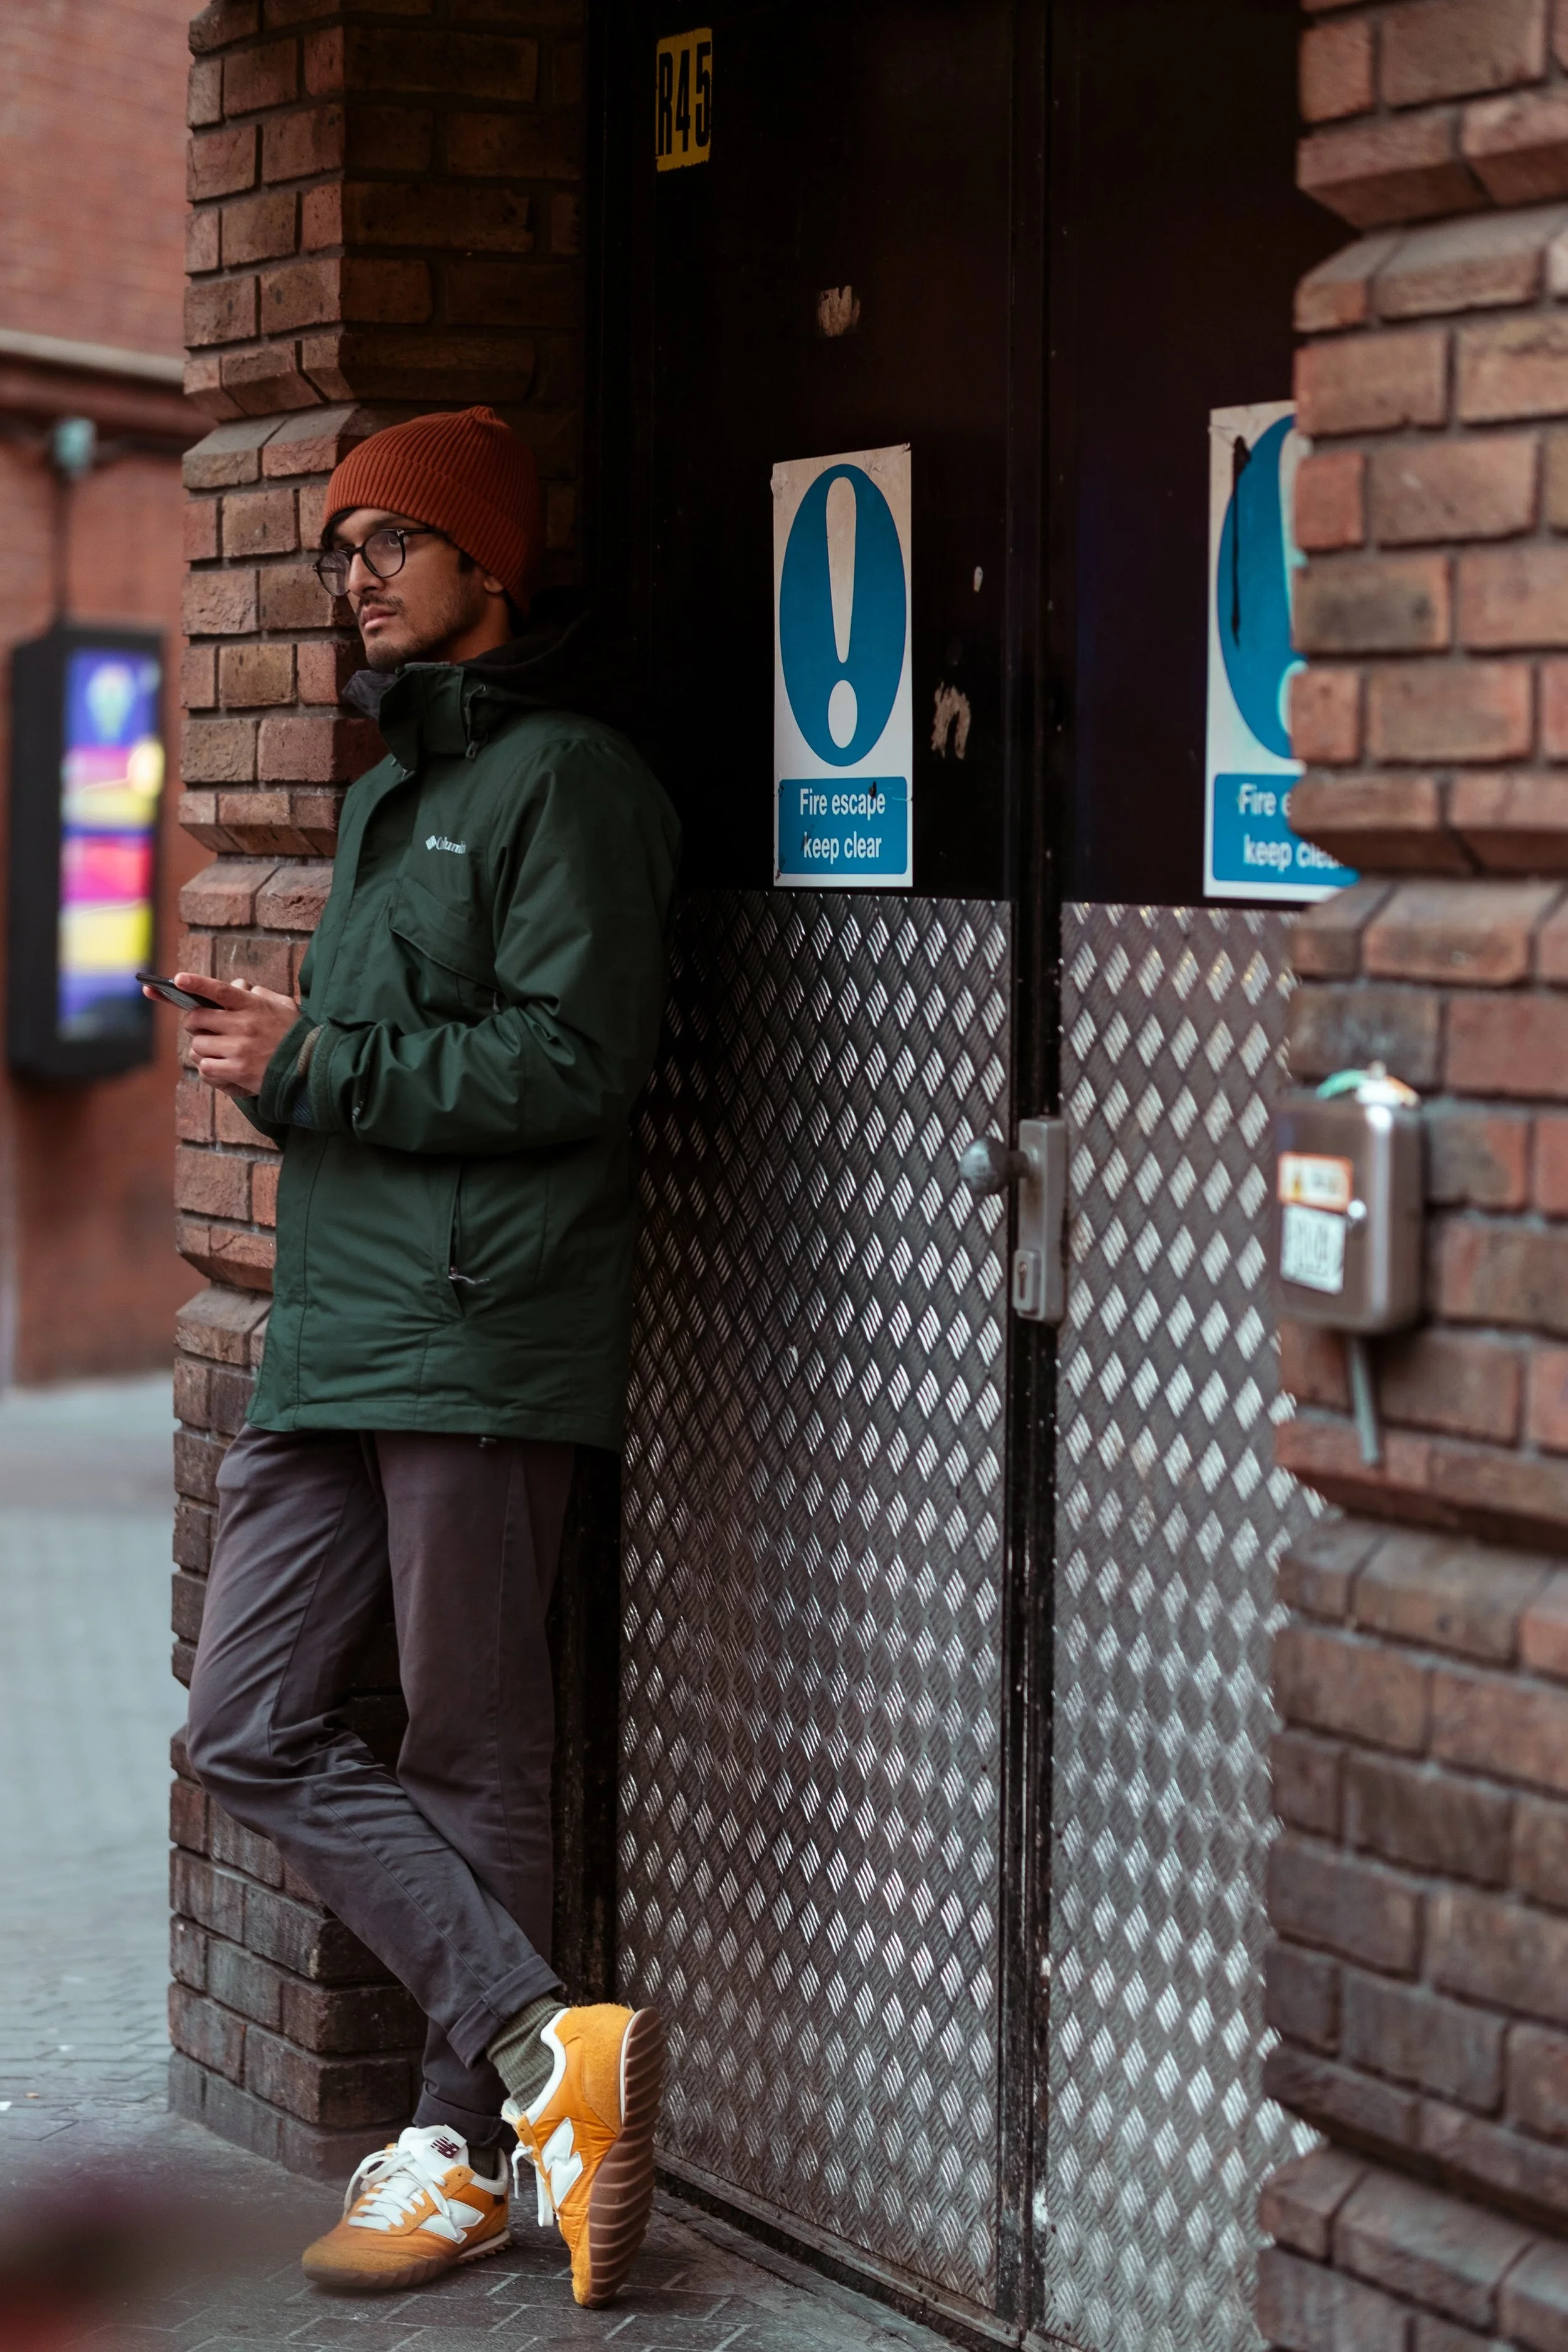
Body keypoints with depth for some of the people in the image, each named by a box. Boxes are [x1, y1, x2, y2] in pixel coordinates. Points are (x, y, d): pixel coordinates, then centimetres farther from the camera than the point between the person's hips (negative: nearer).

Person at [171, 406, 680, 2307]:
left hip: (478, 1339, -9)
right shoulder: (385, 794, 23)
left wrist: (318, 1067, -13)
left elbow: (574, 1059, -17)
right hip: (329, 1337, 9)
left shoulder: (565, 781, -6)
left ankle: (462, 2151, 7)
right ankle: (544, 2050, 2)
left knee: (471, 1758, -1)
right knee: (252, 1736, 2)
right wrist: (274, 1048, 10)